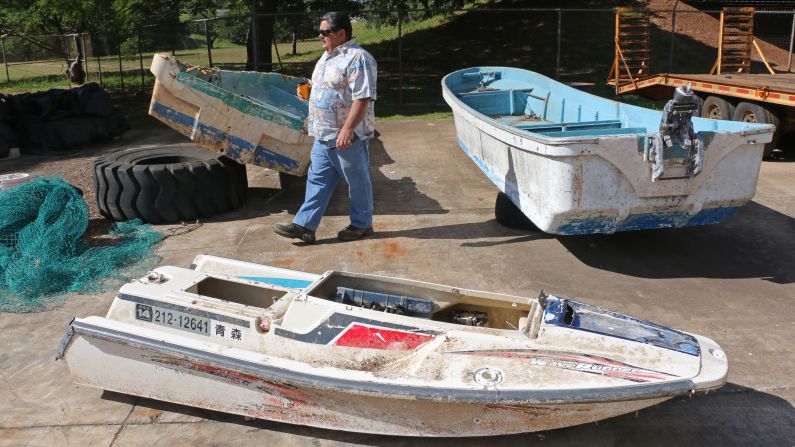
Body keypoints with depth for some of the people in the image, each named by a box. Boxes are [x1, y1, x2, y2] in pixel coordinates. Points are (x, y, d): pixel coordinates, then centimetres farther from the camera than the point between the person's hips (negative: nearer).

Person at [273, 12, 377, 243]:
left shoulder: (357, 58, -17)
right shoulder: (328, 56, 14)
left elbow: (362, 98, -24)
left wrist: (347, 130, -28)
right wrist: (308, 89, 13)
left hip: (348, 136, -9)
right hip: (323, 135, 9)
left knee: (357, 181, 6)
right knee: (317, 180, 10)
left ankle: (361, 224, 21)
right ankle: (304, 225, 14)